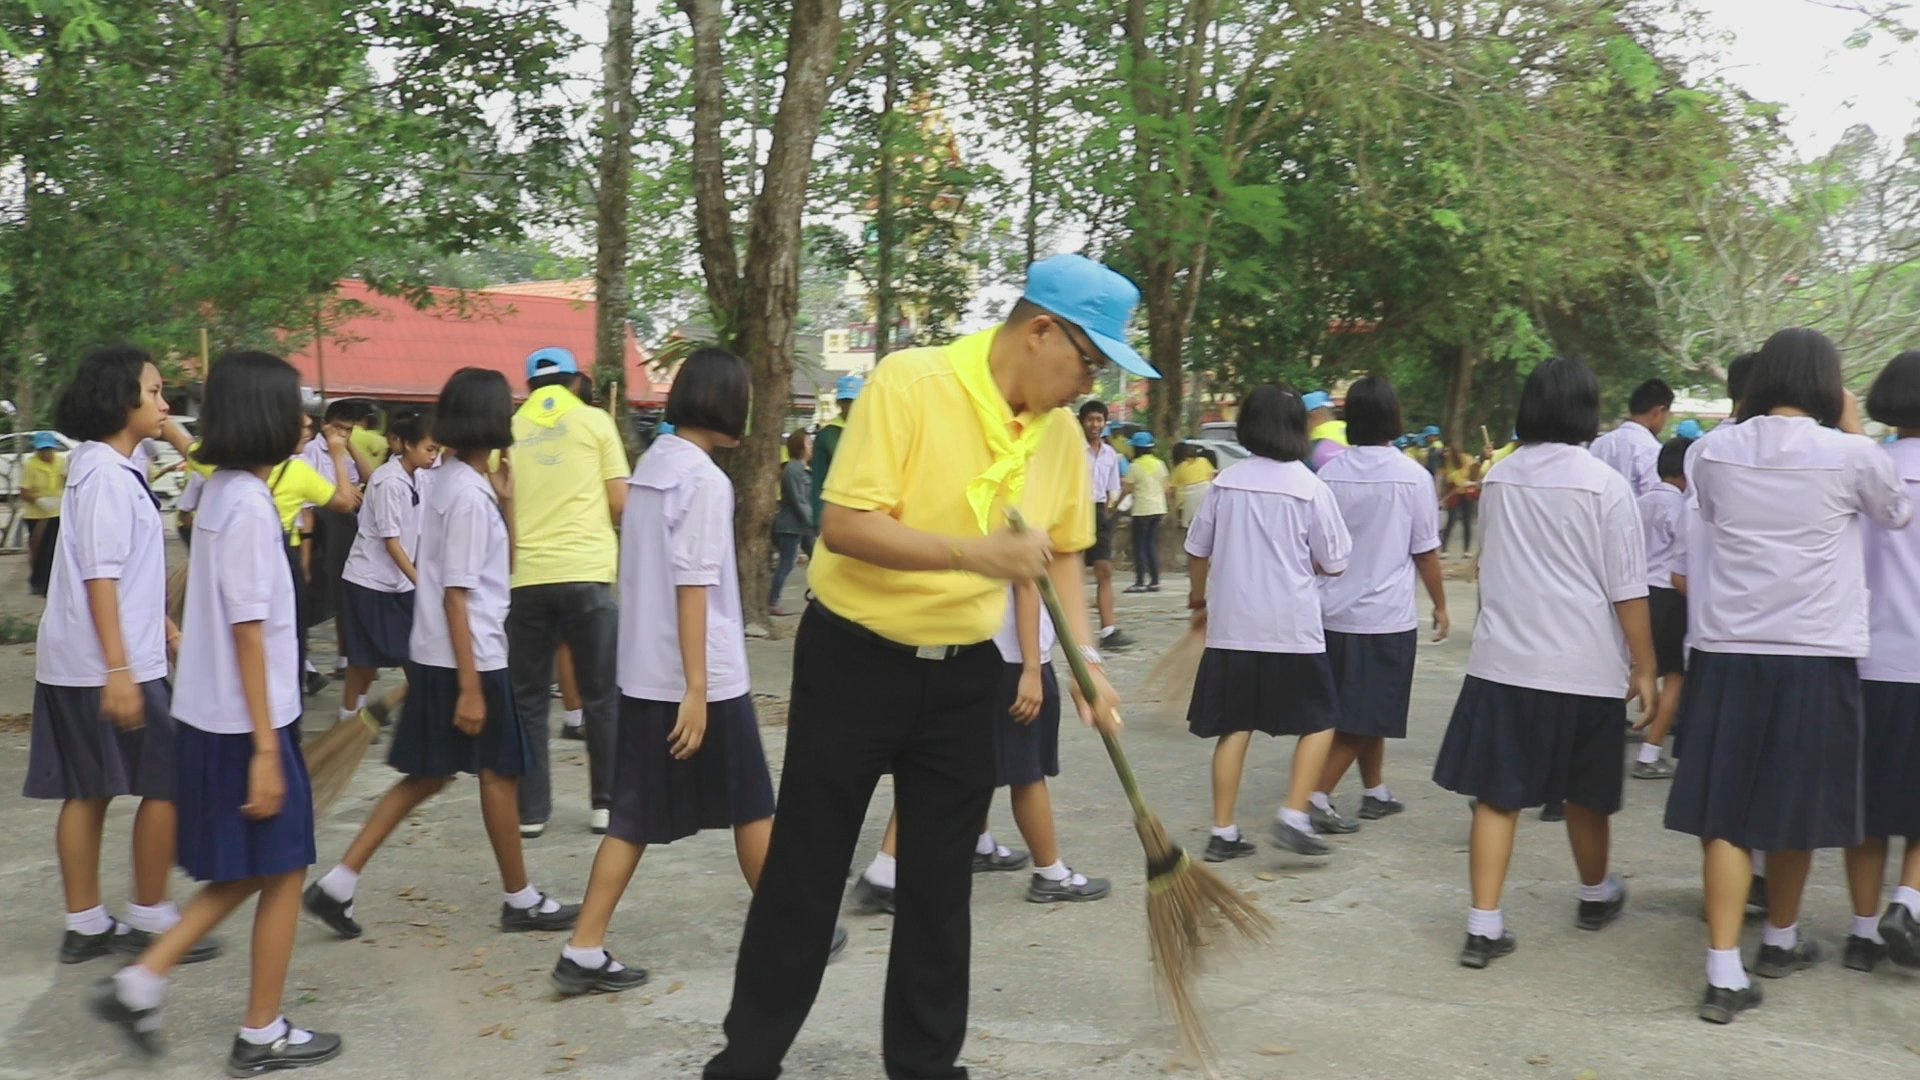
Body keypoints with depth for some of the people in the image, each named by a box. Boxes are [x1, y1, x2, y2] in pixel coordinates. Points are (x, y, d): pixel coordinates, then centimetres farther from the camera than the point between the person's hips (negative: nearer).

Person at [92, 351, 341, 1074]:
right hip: (245, 723, -9)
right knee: (281, 873, 5)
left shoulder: (222, 492, 9)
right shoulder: (248, 504, -19)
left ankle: (141, 982, 17)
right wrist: (265, 747, -19)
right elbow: (249, 633, -21)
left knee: (244, 873, 19)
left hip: (210, 717, 9)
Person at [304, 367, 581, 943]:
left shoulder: (452, 481, 10)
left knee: (427, 775, 14)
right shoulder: (469, 494, -18)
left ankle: (339, 883, 12)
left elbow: (502, 562, 20)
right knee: (500, 772, 5)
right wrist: (470, 686, -21)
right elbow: (455, 595, -21)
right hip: (468, 658, -9)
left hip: (435, 655, 9)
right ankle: (520, 899, 20)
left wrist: (505, 499, 9)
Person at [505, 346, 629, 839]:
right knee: (602, 696, 9)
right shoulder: (595, 421, 3)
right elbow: (620, 504, 0)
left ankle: (530, 810, 12)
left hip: (526, 576, 2)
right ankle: (606, 803, 12)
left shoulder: (509, 429, 8)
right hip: (586, 572, -2)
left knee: (528, 700, 11)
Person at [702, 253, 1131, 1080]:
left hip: (963, 673, 5)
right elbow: (844, 525, -23)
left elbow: (1060, 552, 14)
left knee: (941, 881, 11)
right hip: (854, 658, -5)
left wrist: (1085, 658, 1)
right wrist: (974, 552, -33)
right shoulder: (911, 382, -18)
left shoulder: (1061, 431, 1)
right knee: (804, 871, 6)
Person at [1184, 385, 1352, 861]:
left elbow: (1197, 549, 9)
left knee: (1234, 727, 10)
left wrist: (1198, 598, 25)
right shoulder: (1310, 489, -8)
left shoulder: (1226, 482, 1)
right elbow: (1333, 564, -4)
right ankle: (1294, 817, -1)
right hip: (1293, 629, -3)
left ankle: (1223, 831, 11)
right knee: (1319, 722, 11)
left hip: (1231, 626, 4)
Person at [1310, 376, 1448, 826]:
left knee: (1366, 715, 18)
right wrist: (1440, 605, 9)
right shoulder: (1413, 477, -10)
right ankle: (1318, 797, -7)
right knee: (1362, 718, 1)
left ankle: (1375, 792, 28)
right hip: (1388, 615, -4)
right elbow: (1425, 552, -4)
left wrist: (1316, 597, 20)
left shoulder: (1330, 474, 0)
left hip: (1336, 612, 4)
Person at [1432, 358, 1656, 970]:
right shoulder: (1604, 484, -9)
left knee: (1496, 794, 3)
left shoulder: (1499, 477, 3)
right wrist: (1644, 668, 0)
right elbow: (1627, 591, -8)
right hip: (1585, 666, -2)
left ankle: (1483, 927, -2)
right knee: (1584, 794, 16)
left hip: (1503, 659, 2)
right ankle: (1595, 896, 39)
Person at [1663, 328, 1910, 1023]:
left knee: (1725, 815, 3)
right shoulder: (1849, 455, -7)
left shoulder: (1713, 452, -1)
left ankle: (1725, 975, -3)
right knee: (1795, 809, 15)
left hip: (1729, 652, 1)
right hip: (1817, 654, -1)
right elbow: (1898, 514, 13)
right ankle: (1780, 941, 35)